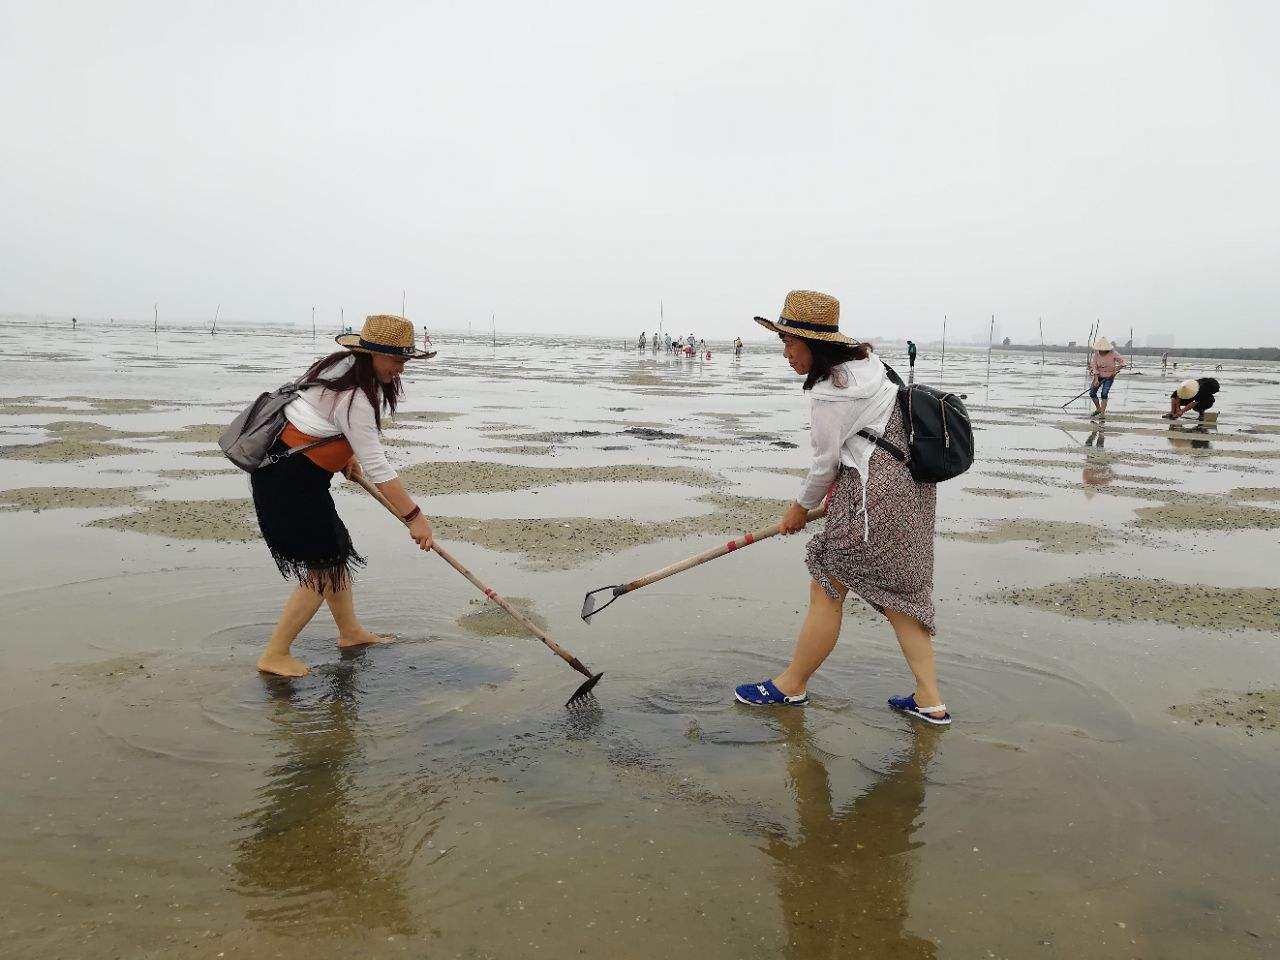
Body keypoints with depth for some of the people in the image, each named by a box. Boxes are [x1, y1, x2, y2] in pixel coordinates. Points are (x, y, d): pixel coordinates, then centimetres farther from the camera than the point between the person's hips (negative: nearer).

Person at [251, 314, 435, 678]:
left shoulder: (345, 364, 5)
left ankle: (350, 632, 31)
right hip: (289, 479, -10)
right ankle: (275, 655, 4)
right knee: (323, 564, -5)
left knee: (337, 549, 17)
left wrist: (349, 453, 14)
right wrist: (414, 517, -23)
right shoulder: (353, 396, -25)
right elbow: (377, 466, -26)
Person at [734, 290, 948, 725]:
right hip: (911, 485, 10)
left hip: (873, 494, -10)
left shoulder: (827, 395, -18)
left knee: (826, 591, 2)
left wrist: (802, 507, 8)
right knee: (898, 593, 14)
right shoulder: (867, 362, 11)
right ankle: (930, 701, 16)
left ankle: (791, 686, 18)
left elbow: (826, 463, -9)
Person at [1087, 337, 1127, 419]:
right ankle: (1098, 409, 24)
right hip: (1099, 376, 3)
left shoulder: (1113, 354, -13)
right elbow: (1094, 367, -13)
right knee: (1092, 393, -1)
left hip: (1109, 376, -3)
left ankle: (1103, 413, -13)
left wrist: (1117, 369, -23)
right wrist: (1096, 379, -22)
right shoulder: (1096, 355, -8)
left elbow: (1123, 361, -9)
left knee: (1104, 394, -18)